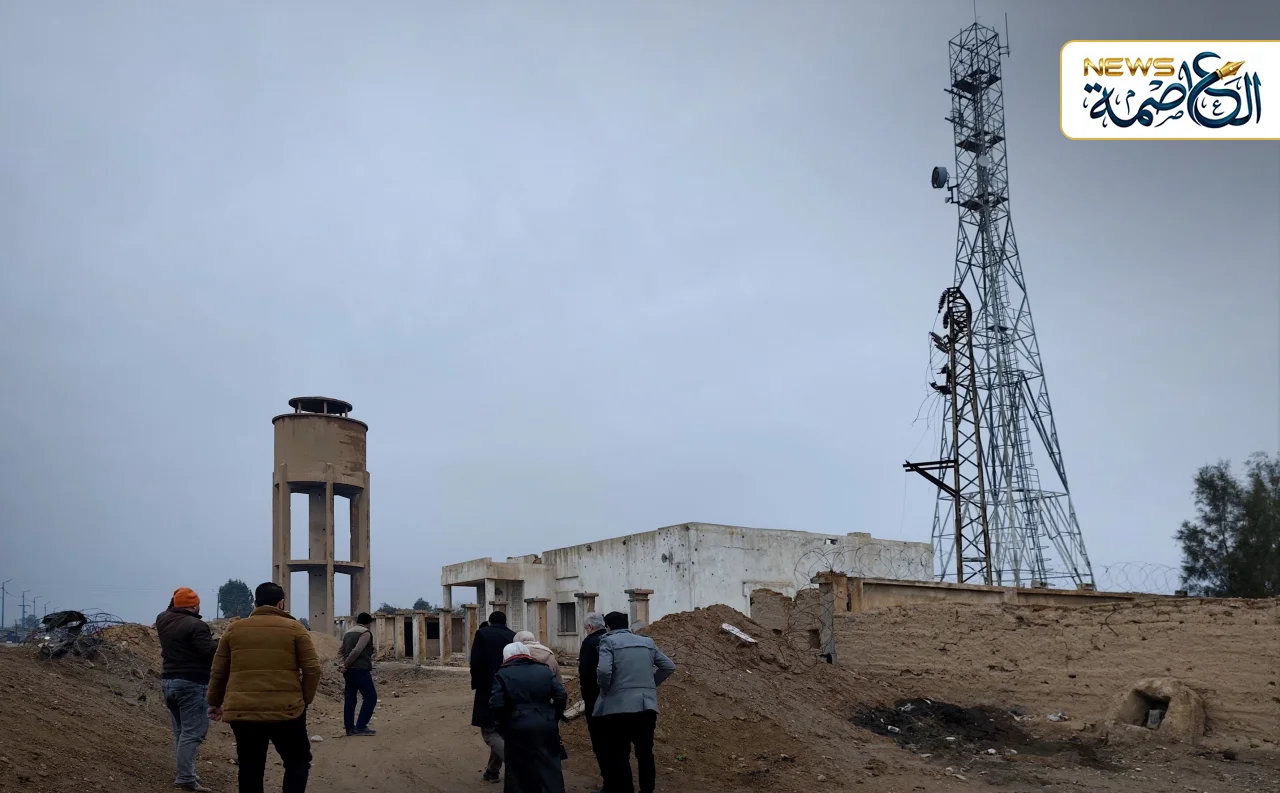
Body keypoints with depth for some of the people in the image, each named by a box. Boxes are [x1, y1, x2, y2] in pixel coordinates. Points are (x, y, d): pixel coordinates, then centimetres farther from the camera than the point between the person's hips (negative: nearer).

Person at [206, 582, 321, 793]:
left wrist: (215, 703, 25)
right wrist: (304, 700, 10)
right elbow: (312, 669, -3)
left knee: (250, 768, 12)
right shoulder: (294, 628, 2)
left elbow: (219, 671, 12)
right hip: (286, 711, -3)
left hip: (241, 712, 3)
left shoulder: (234, 629, 9)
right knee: (298, 761, 12)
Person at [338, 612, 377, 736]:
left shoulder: (348, 633, 18)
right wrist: (345, 666, -13)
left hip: (349, 670, 8)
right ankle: (361, 726, -8)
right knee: (370, 696, -2)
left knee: (350, 698, 9)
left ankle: (350, 727, 9)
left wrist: (343, 664, 2)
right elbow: (356, 651, -18)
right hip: (360, 669, -8)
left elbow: (342, 651, 14)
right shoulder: (366, 633, -8)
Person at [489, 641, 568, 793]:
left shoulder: (503, 674, 1)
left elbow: (496, 704, -10)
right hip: (546, 726, 2)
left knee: (519, 769, 10)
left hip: (519, 728, -2)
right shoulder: (544, 670, 9)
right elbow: (561, 696, 2)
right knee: (550, 767, 10)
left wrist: (502, 726, 2)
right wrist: (554, 718, 12)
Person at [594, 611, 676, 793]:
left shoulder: (609, 641, -2)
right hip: (647, 705, 5)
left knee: (620, 755, 3)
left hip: (618, 707, -5)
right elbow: (669, 666, 15)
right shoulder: (647, 642, 15)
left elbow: (603, 670, -18)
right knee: (645, 754, 12)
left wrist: (605, 690, -1)